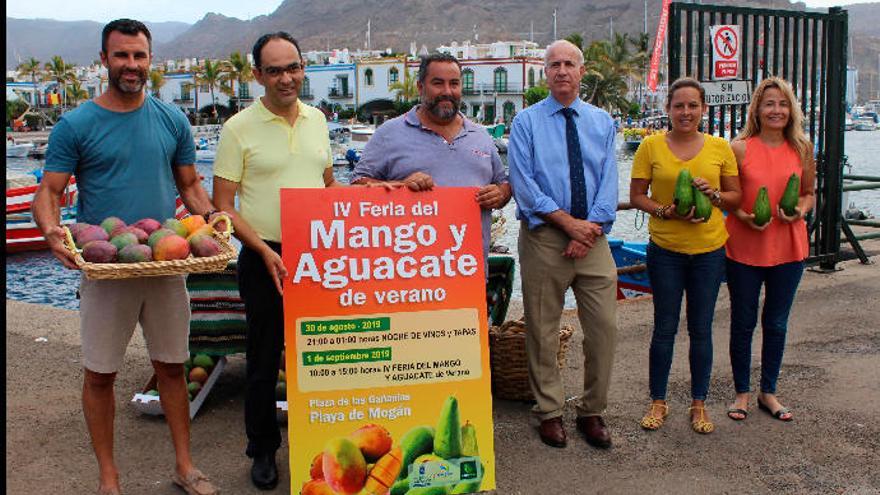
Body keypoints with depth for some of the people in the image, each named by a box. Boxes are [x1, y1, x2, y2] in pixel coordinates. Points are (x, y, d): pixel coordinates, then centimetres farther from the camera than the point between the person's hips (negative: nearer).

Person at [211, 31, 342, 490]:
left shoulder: (316, 119, 7)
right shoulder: (239, 128, -7)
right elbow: (223, 206, -8)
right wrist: (265, 252, -17)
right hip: (265, 259, -4)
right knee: (264, 361, 6)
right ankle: (263, 451, 24)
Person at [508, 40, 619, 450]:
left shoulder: (602, 122, 11)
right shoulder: (527, 121, 2)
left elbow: (608, 181, 3)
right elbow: (523, 182, -7)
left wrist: (591, 229, -10)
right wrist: (569, 222, -13)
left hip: (592, 236, 3)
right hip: (543, 236, -2)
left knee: (604, 327, 1)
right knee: (542, 331, 4)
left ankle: (592, 412, 17)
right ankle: (550, 412, 19)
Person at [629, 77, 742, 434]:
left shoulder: (720, 148, 2)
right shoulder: (651, 146, -2)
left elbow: (736, 197, 8)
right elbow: (636, 196, 0)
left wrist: (713, 194, -13)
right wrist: (667, 211, -17)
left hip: (709, 249, 1)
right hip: (665, 249, -1)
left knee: (701, 330, 9)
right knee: (665, 328, 7)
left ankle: (699, 403, 23)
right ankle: (658, 402, 22)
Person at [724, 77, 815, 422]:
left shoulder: (802, 149, 2)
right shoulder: (740, 148, -6)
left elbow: (809, 193, 12)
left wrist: (800, 210, -9)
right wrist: (744, 217, -17)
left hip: (788, 248, 3)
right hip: (744, 248, -2)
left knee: (776, 323, 13)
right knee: (743, 323, 8)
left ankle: (769, 392, 28)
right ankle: (742, 392, 23)